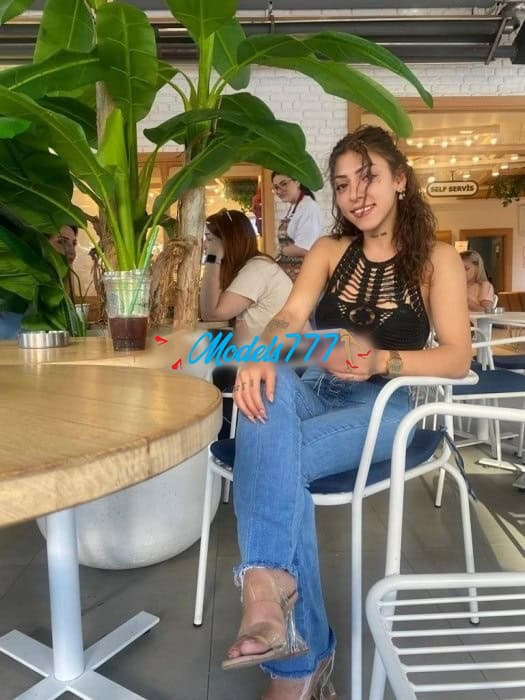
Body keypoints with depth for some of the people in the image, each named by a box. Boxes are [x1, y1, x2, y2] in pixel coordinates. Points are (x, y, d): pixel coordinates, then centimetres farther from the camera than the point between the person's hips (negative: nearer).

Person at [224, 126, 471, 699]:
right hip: (313, 394, 3)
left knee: (275, 459, -33)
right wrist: (262, 357, -26)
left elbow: (457, 357, -5)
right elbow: (287, 319, -2)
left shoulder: (437, 259, 5)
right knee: (268, 387, -35)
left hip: (383, 408, -2)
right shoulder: (329, 251, 14)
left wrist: (381, 361, -24)